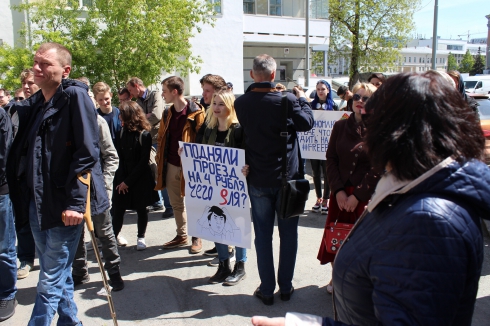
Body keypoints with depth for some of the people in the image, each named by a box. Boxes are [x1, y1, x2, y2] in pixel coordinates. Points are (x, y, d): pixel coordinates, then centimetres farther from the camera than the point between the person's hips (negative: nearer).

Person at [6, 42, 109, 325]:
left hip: (64, 204, -7)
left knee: (51, 281, 1)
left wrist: (75, 201, -20)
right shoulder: (32, 105, 14)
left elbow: (87, 152, -16)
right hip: (36, 203, 8)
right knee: (59, 275, 18)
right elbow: (21, 153, 15)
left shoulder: (75, 96, -9)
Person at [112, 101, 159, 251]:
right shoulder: (121, 132, 2)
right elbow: (119, 157, -1)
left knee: (141, 209, 10)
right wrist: (121, 180, -12)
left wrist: (128, 181, -12)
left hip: (140, 179, -3)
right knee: (118, 210, 0)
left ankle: (141, 237, 25)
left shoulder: (144, 135, -9)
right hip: (122, 179, 3)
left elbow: (143, 162, -11)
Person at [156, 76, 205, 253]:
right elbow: (162, 137, 16)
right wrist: (160, 159, 10)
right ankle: (181, 235, 29)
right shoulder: (168, 113, 9)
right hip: (171, 164, 7)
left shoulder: (195, 113, -12)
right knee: (176, 202, 14)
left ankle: (196, 237, 21)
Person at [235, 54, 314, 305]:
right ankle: (285, 286, 24)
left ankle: (266, 289, 19)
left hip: (257, 179, 2)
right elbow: (307, 123, 0)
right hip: (287, 178, -1)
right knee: (288, 233, 13)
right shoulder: (287, 101, -15)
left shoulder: (241, 103, -8)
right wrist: (302, 99, 17)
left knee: (263, 234, 12)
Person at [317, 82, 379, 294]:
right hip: (340, 193, 3)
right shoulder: (340, 126, 4)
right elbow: (331, 159, 2)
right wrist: (338, 190, -8)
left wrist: (357, 195, -13)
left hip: (366, 196, -3)